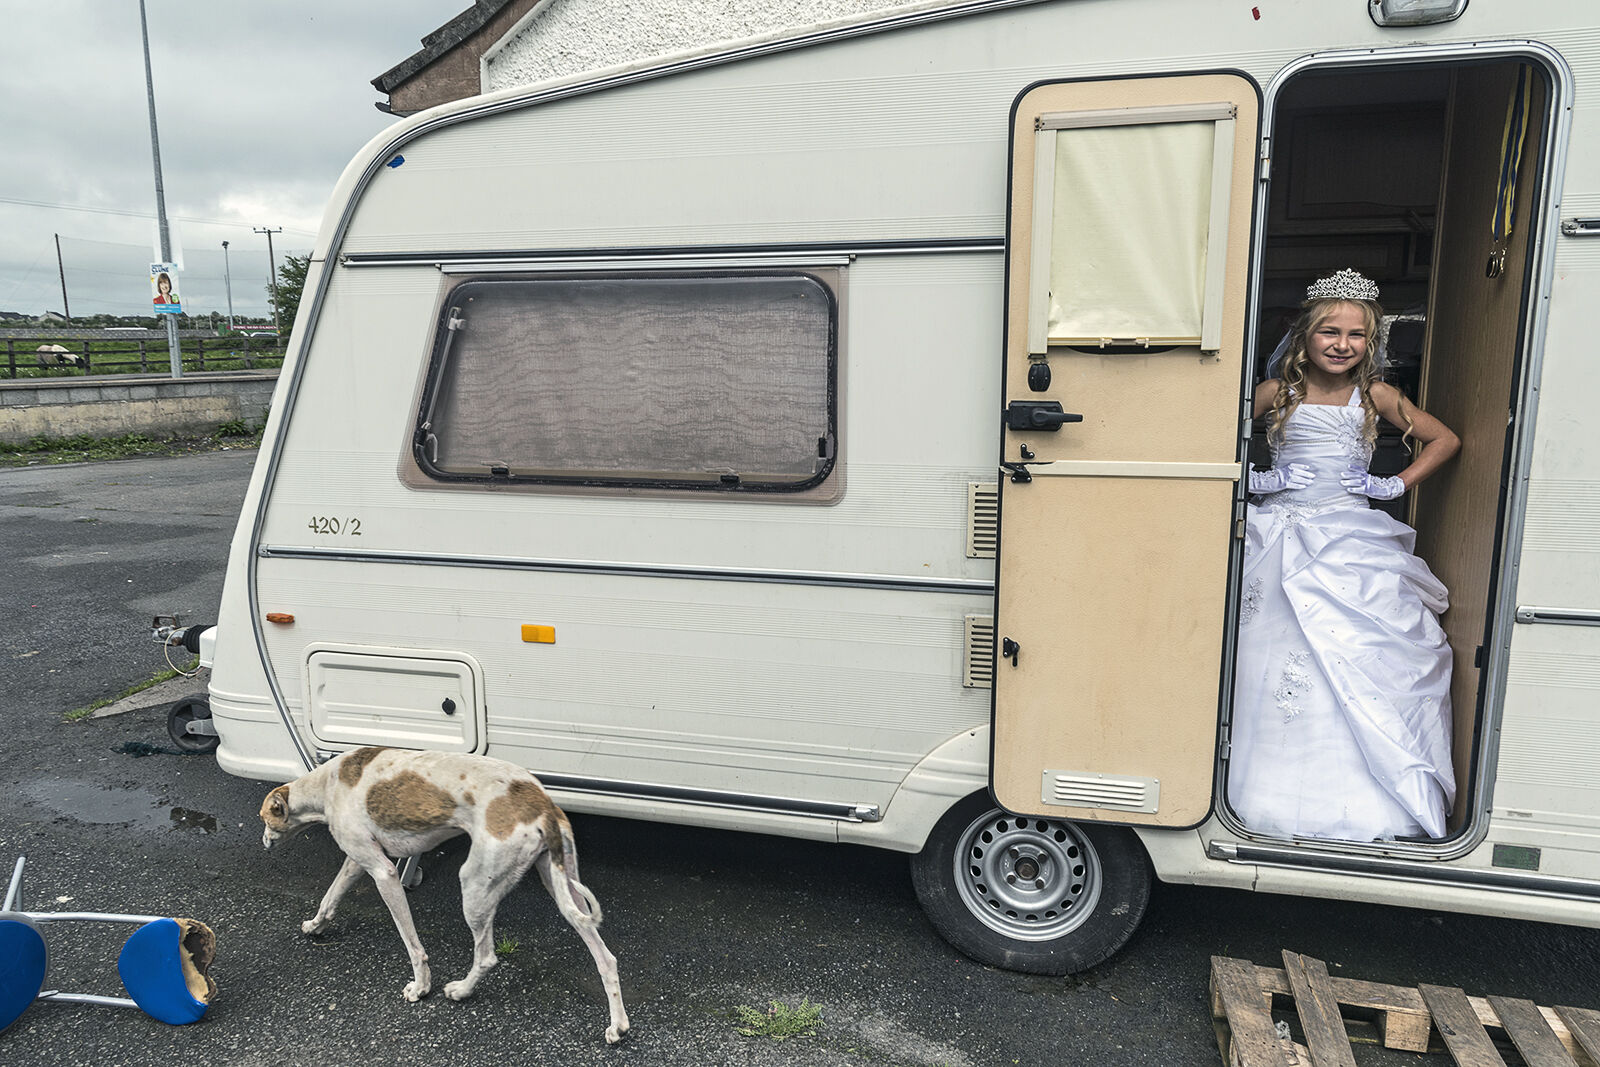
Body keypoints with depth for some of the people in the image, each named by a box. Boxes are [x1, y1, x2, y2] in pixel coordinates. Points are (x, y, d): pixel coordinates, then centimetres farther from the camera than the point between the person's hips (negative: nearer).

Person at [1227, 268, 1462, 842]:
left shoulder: (1374, 396, 7)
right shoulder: (1277, 392, 4)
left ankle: (1366, 801, 3)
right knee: (1281, 660, -6)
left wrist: (1396, 484, 6)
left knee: (1364, 664, -9)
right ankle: (1281, 794, 7)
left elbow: (1445, 439, 16)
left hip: (1354, 542, 1)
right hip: (1283, 539, -1)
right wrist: (1255, 479, -5)